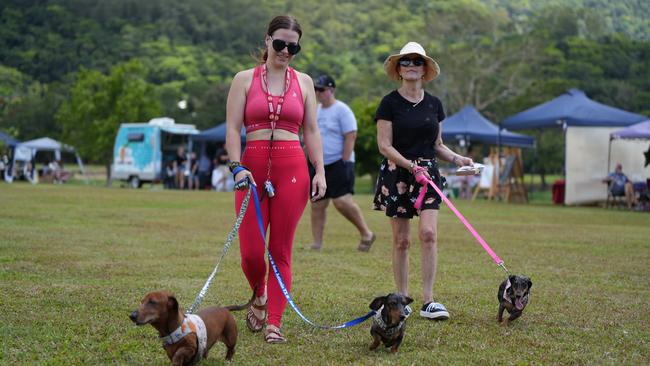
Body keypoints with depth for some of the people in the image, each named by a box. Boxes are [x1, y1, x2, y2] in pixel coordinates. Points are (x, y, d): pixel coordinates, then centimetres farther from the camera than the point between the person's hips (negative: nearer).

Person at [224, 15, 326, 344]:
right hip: (253, 167, -1)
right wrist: (237, 166, -12)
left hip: (292, 168, 1)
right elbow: (232, 129, 2)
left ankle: (274, 323, 2)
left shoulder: (303, 82, 13)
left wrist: (320, 171, 2)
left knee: (281, 251, -2)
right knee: (251, 252, -4)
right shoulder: (245, 79, 8)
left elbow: (311, 131, 13)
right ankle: (260, 296, 27)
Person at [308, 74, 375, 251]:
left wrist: (344, 162, -18)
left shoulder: (342, 110, -8)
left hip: (338, 163, -7)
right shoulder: (316, 111, 15)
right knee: (317, 205, 4)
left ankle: (366, 234, -1)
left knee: (342, 201, -16)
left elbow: (351, 136, -14)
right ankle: (317, 243, 8)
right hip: (318, 164, 8)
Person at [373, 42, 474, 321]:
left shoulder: (434, 104, 11)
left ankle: (428, 301, -10)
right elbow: (384, 145, -7)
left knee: (428, 233, -12)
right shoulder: (390, 103, -2)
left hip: (427, 172, 3)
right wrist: (411, 166, -18)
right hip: (396, 173, -3)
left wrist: (456, 158, 0)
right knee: (401, 240, 2)